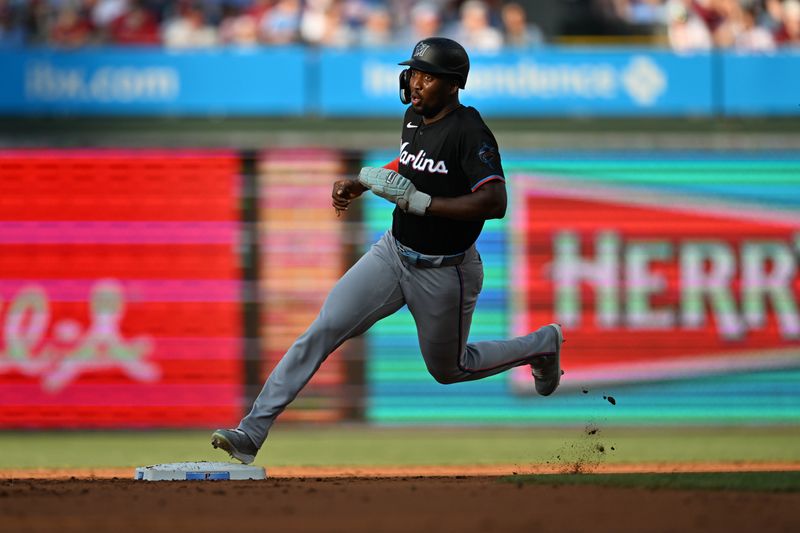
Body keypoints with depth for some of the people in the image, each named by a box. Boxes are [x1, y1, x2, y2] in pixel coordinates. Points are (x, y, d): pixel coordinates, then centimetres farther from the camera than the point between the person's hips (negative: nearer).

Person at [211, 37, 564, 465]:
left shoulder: (469, 131, -23)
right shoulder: (414, 115, 2)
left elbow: (495, 203, -32)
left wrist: (421, 202, -34)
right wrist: (359, 184, 9)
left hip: (445, 273, -6)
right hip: (393, 253, 6)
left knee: (447, 370, 15)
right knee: (322, 330, -10)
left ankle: (543, 344, 40)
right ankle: (252, 432, -13)